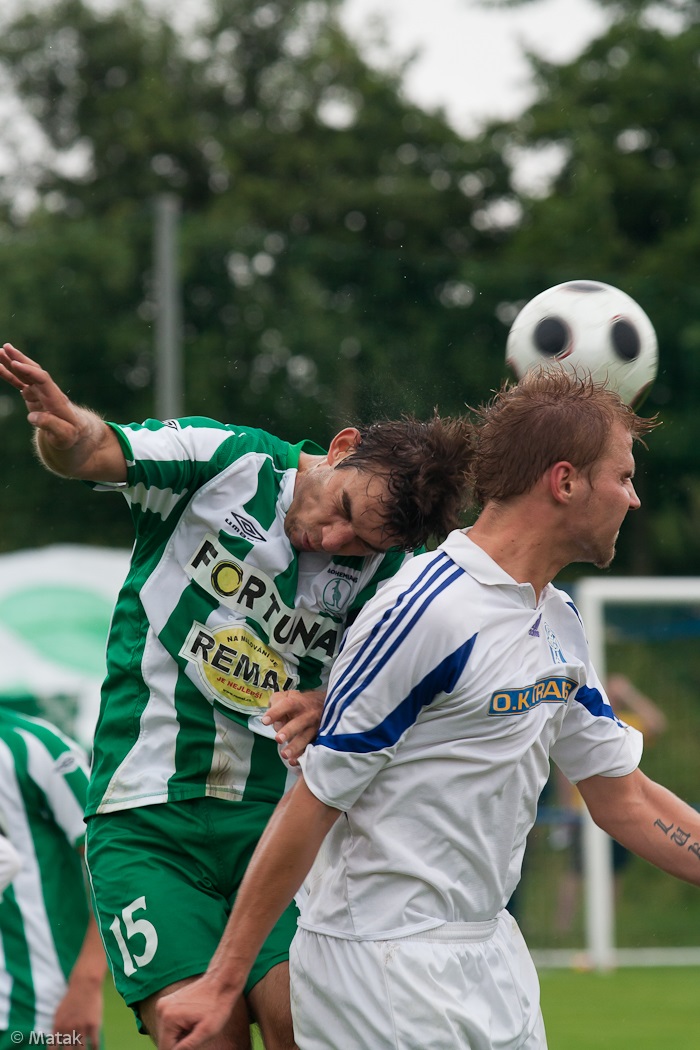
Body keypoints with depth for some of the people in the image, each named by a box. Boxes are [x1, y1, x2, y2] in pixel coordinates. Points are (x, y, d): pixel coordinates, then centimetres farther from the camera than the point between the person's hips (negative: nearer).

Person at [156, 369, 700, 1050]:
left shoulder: (560, 622, 10)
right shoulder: (426, 611, -17)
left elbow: (626, 800, 17)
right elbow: (312, 803, -16)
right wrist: (223, 982, -15)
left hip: (492, 953, 9)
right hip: (381, 962, -9)